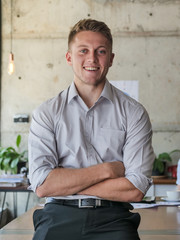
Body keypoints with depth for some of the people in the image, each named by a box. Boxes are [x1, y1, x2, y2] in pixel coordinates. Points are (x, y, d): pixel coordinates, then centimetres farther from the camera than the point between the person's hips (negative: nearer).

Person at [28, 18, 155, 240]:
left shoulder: (134, 113, 5)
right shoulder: (46, 114, 7)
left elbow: (136, 190, -4)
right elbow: (41, 185, -4)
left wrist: (64, 183, -6)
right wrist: (107, 170, -7)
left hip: (112, 220, 0)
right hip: (59, 217, 0)